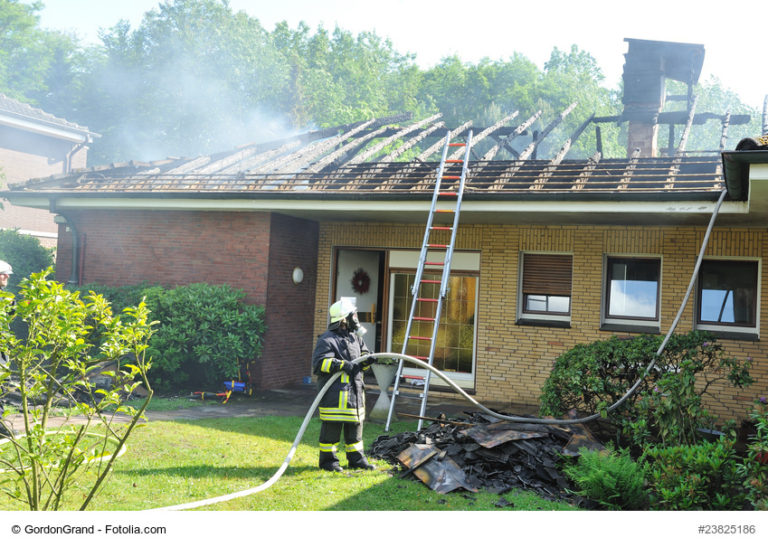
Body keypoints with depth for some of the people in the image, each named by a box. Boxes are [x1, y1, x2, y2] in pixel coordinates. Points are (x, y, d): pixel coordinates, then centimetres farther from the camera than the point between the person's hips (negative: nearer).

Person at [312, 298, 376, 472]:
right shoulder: (327, 340, -12)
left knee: (355, 425, 14)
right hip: (334, 391, -8)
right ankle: (328, 460, 9)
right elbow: (319, 363, -20)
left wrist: (367, 361, -1)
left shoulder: (355, 337, 15)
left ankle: (356, 459, 25)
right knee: (332, 427, -2)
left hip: (354, 389, 8)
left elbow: (363, 353, 23)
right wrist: (343, 365, -26)